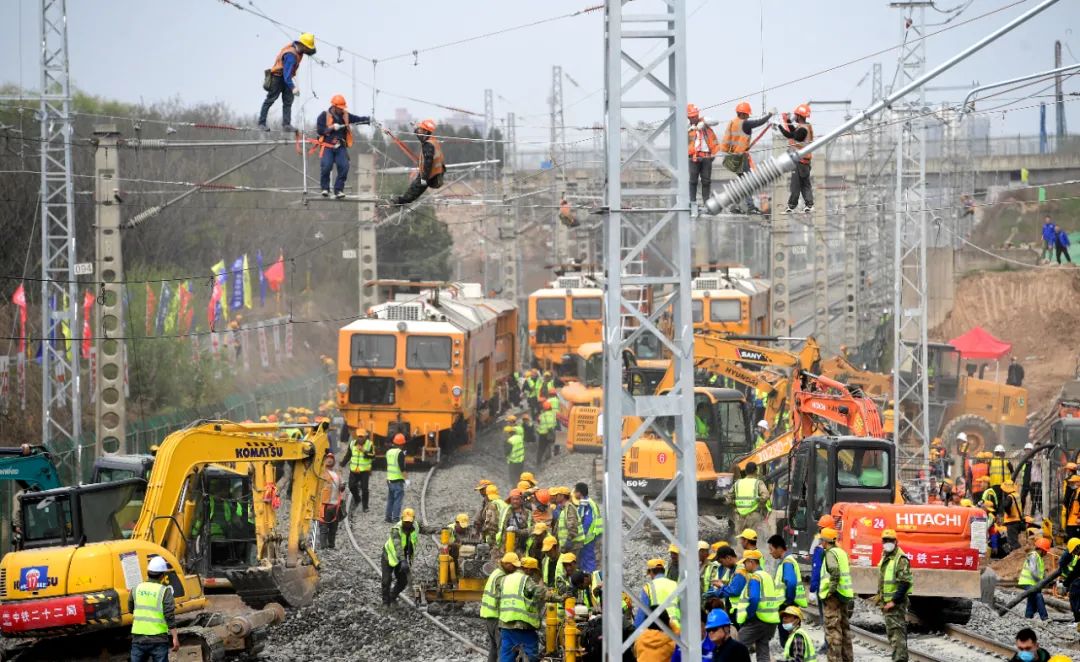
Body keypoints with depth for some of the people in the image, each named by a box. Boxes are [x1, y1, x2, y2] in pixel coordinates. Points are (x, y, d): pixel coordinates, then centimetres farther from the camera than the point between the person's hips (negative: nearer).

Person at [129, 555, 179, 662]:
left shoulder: (137, 588, 5)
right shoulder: (164, 591, -8)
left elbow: (130, 609, 19)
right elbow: (170, 616, -13)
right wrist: (175, 638, -9)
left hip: (138, 637, 3)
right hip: (158, 639, -3)